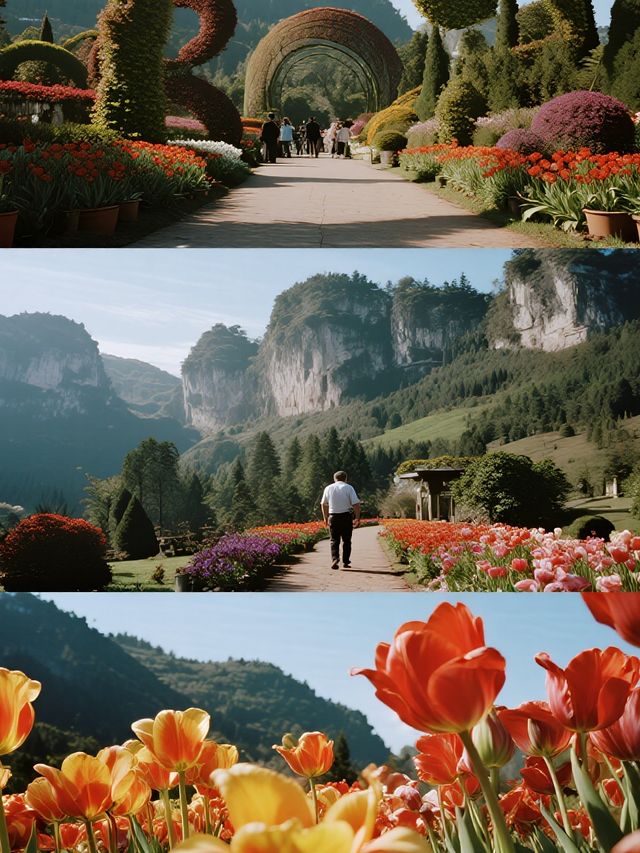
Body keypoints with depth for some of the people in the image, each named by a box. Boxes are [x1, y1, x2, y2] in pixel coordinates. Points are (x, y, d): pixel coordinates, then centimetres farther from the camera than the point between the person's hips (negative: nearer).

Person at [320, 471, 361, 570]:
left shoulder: (328, 488, 9)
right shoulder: (349, 488, -2)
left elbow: (323, 504, 18)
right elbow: (356, 504, -10)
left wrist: (325, 518, 29)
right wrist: (357, 518, -7)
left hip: (333, 516, 2)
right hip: (346, 516, -2)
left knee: (334, 540, 4)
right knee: (346, 540, 9)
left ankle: (335, 558, -17)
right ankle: (346, 562, 10)